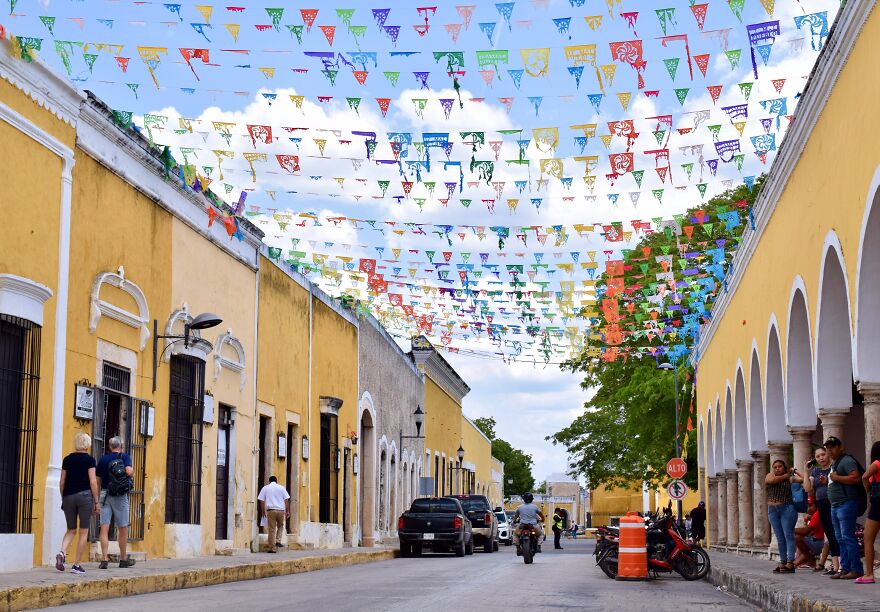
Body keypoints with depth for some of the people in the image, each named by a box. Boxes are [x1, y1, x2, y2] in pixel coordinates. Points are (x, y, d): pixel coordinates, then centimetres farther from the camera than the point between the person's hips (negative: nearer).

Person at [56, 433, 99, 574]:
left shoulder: (67, 459, 9)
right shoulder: (89, 459, -3)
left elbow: (62, 482, 10)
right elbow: (93, 482, -7)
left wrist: (63, 499, 19)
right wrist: (96, 502, -2)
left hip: (68, 496, 4)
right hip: (85, 496, -4)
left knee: (71, 530, 15)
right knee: (83, 532, 4)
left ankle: (62, 552, -12)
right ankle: (76, 565, 2)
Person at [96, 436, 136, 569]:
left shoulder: (103, 459, 10)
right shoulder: (124, 456, -1)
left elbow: (98, 481, 11)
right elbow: (129, 471, -19)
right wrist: (131, 472, 5)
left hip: (105, 494, 3)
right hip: (120, 496, -3)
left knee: (104, 528, -1)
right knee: (123, 528, 9)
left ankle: (104, 559, -11)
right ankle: (123, 559, 19)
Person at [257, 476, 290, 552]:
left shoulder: (265, 488, 10)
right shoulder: (281, 488, 10)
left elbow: (261, 501, 6)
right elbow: (286, 500, 6)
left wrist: (263, 512, 12)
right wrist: (287, 511, 9)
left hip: (271, 510, -1)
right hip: (281, 510, 1)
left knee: (272, 529, 0)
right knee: (280, 526, 22)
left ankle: (272, 548, -1)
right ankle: (278, 541, 5)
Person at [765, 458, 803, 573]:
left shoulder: (790, 478, 2)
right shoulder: (770, 476, 11)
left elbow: (803, 479, -8)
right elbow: (773, 480, -10)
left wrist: (795, 472, -8)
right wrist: (787, 475, -2)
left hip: (787, 509, -4)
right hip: (773, 510, 4)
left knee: (788, 535, -9)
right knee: (780, 537, 7)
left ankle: (790, 563, -13)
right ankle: (783, 562, 9)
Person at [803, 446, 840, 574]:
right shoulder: (815, 471, 17)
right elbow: (808, 489, 10)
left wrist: (828, 482, -20)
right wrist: (807, 472, 5)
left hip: (833, 503, -6)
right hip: (821, 505, 6)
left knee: (835, 534, -12)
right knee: (830, 536, 6)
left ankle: (841, 565, -13)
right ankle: (835, 566, 8)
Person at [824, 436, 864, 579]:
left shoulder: (846, 461, -10)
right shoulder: (834, 463, 21)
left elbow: (856, 478, -22)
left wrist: (837, 478, -17)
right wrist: (828, 480, 13)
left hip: (846, 504, -10)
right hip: (835, 506, 10)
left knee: (848, 538, -12)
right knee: (840, 539, 10)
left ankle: (856, 569, -10)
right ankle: (845, 569, 12)